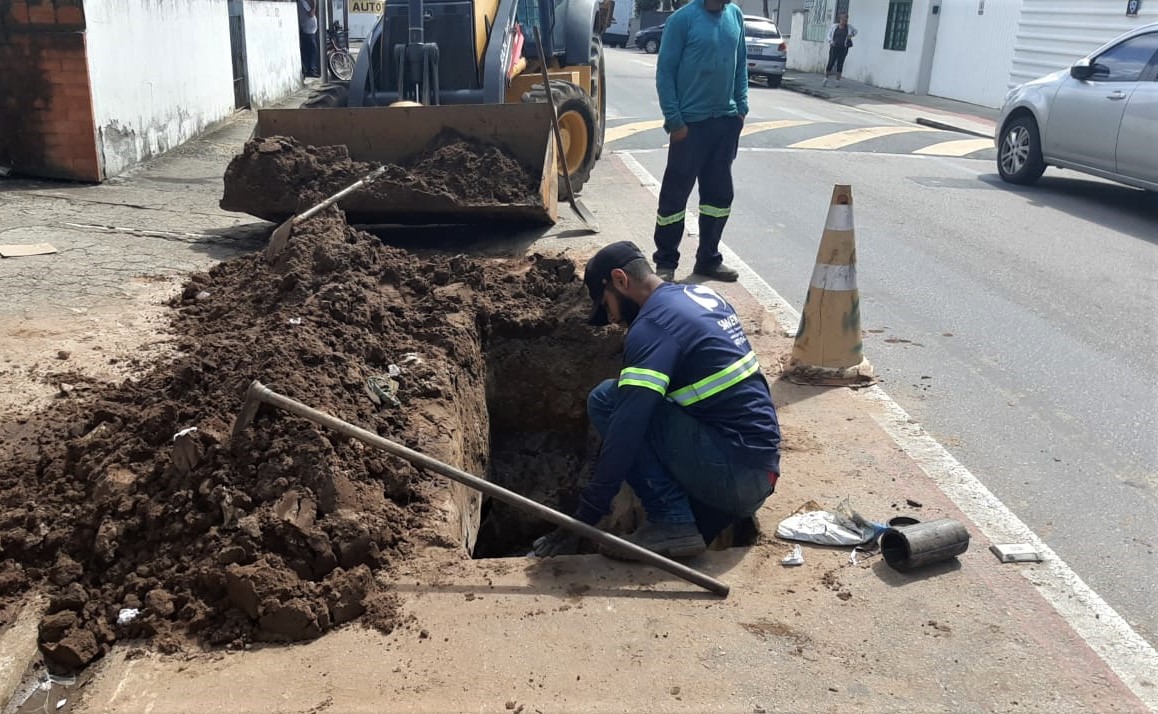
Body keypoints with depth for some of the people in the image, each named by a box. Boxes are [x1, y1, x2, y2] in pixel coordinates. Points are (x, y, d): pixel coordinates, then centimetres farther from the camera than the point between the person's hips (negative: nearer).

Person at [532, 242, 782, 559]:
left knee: (605, 400, -8)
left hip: (731, 470, -9)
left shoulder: (654, 324, -13)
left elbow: (625, 431, -20)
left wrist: (583, 519, -15)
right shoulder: (703, 294, 13)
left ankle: (672, 522, -8)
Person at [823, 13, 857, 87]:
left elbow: (855, 31, 24)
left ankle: (838, 81, 6)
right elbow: (829, 35, 7)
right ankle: (826, 79, 6)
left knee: (840, 64, 0)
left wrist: (852, 35, 4)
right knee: (830, 63, -7)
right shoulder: (834, 27, 2)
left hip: (843, 48, 1)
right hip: (834, 47, -1)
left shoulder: (848, 27, 7)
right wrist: (830, 41, -12)